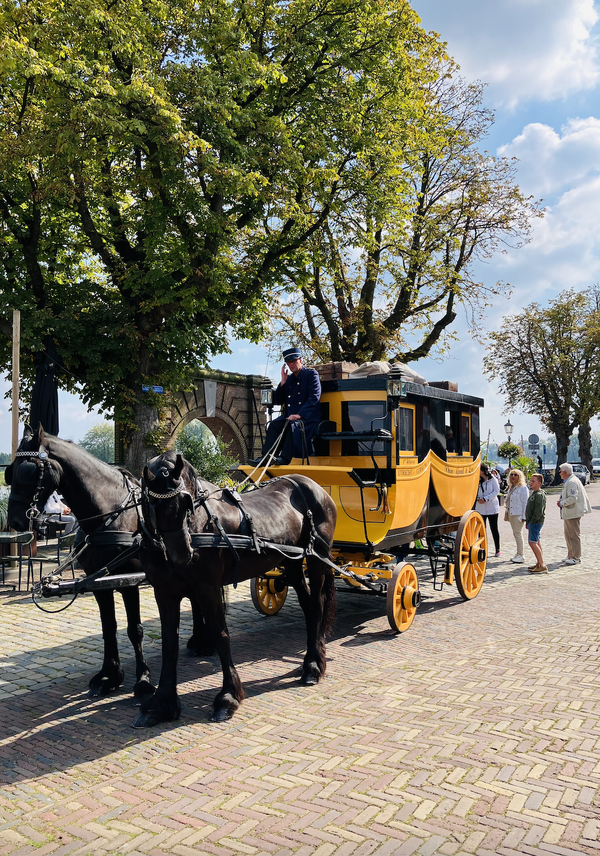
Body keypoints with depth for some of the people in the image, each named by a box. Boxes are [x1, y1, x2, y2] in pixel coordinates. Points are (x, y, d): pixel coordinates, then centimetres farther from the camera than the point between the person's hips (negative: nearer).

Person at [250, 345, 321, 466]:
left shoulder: (311, 374, 0)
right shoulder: (288, 379, 17)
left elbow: (314, 398, -13)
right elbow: (277, 401, 13)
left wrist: (299, 415, -23)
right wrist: (283, 382, 1)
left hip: (308, 417, -5)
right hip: (289, 416, 6)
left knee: (293, 425, -35)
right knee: (274, 425, -22)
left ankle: (285, 457, -37)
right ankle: (265, 457, -29)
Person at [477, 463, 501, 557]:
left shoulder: (492, 479, -4)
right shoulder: (478, 480, 8)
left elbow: (496, 491, -9)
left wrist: (485, 498, -16)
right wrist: (478, 498, -10)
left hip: (492, 507, -4)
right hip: (480, 508, 4)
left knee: (494, 529, 4)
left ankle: (497, 550, 13)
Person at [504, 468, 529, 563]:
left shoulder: (523, 488, -8)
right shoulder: (511, 487, 16)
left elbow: (525, 503, -11)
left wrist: (524, 516, -15)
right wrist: (506, 512, 17)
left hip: (518, 514, -8)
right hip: (511, 513, 8)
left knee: (518, 533, -8)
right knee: (515, 534, 11)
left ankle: (520, 555, -4)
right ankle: (518, 553, 17)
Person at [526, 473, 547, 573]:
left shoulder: (539, 495, -17)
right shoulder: (533, 493, 15)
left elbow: (539, 511, -23)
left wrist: (532, 522, -17)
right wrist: (527, 521, 17)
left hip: (536, 522, -10)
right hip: (532, 522, 10)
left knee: (532, 542, -13)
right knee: (537, 542, 14)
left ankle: (542, 566, -12)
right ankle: (539, 563, 21)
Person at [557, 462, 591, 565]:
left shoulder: (572, 482, -17)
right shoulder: (568, 481, 16)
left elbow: (573, 498, -25)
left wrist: (562, 503, -16)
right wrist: (562, 502, 11)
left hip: (573, 513, -11)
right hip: (568, 513, 11)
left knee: (574, 536, -5)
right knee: (568, 535, 17)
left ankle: (576, 558, 0)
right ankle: (570, 555, 25)